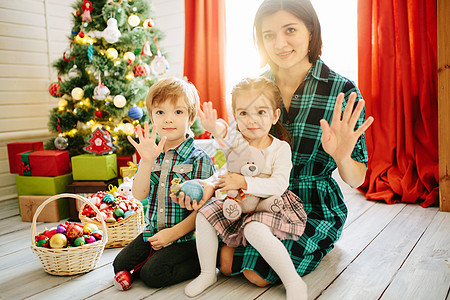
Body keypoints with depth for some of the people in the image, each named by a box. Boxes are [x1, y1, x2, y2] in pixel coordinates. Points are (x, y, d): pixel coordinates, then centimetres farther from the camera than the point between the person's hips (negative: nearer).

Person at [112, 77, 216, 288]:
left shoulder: (199, 160, -13)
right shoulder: (151, 155, 3)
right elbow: (139, 195, -7)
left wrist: (174, 233, -16)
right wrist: (147, 161, -21)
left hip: (186, 236, -6)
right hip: (153, 232, 6)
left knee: (152, 274, -17)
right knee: (120, 265, -1)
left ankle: (201, 263, 2)